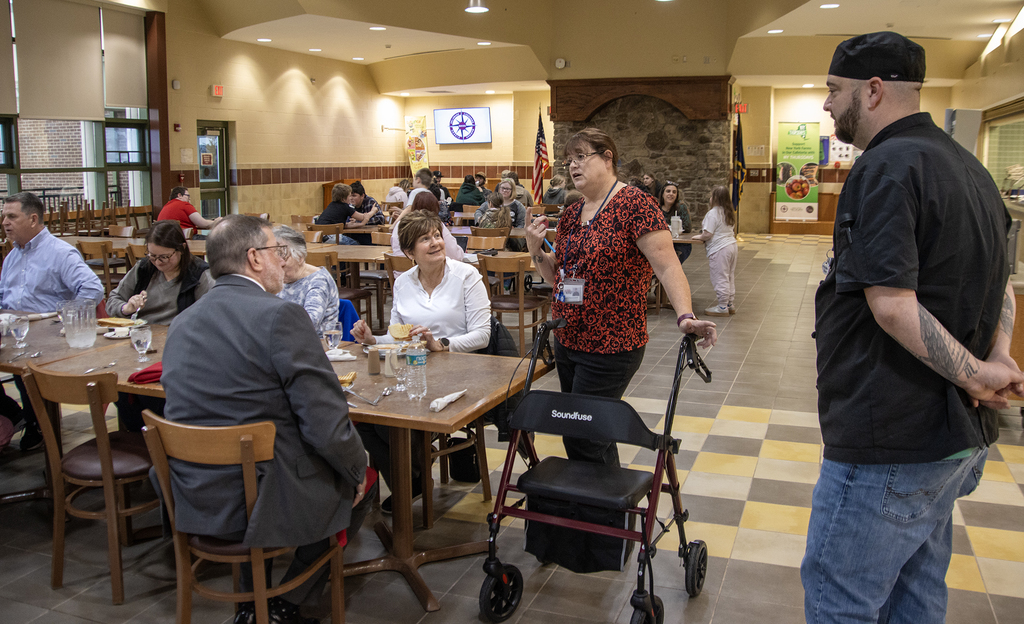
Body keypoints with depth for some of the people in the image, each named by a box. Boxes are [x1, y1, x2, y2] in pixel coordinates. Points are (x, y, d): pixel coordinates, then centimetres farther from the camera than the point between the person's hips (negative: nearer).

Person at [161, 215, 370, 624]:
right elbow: (327, 425, -22)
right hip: (265, 504, -7)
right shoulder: (280, 316, -19)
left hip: (194, 506, 7)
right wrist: (357, 471, -3)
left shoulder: (180, 324, 4)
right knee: (355, 483, 19)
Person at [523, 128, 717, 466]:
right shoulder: (570, 215, 11)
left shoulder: (634, 204, -12)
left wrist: (685, 316, -33)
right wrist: (536, 250, 0)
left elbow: (667, 266, -20)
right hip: (567, 343, 8)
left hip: (610, 349, -8)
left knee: (583, 436, -4)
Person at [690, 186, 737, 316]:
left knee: (720, 278, -3)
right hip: (732, 245, 9)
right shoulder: (729, 213, 12)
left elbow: (708, 234, -20)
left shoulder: (713, 213, -15)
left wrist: (698, 237, -1)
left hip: (719, 248, -9)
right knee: (730, 277, 15)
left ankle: (722, 307, 1)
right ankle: (730, 304, 23)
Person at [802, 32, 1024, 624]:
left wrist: (974, 373, -16)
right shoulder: (967, 165, 15)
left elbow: (892, 304, -27)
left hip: (889, 444, -10)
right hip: (958, 437, 10)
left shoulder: (887, 166, -17)